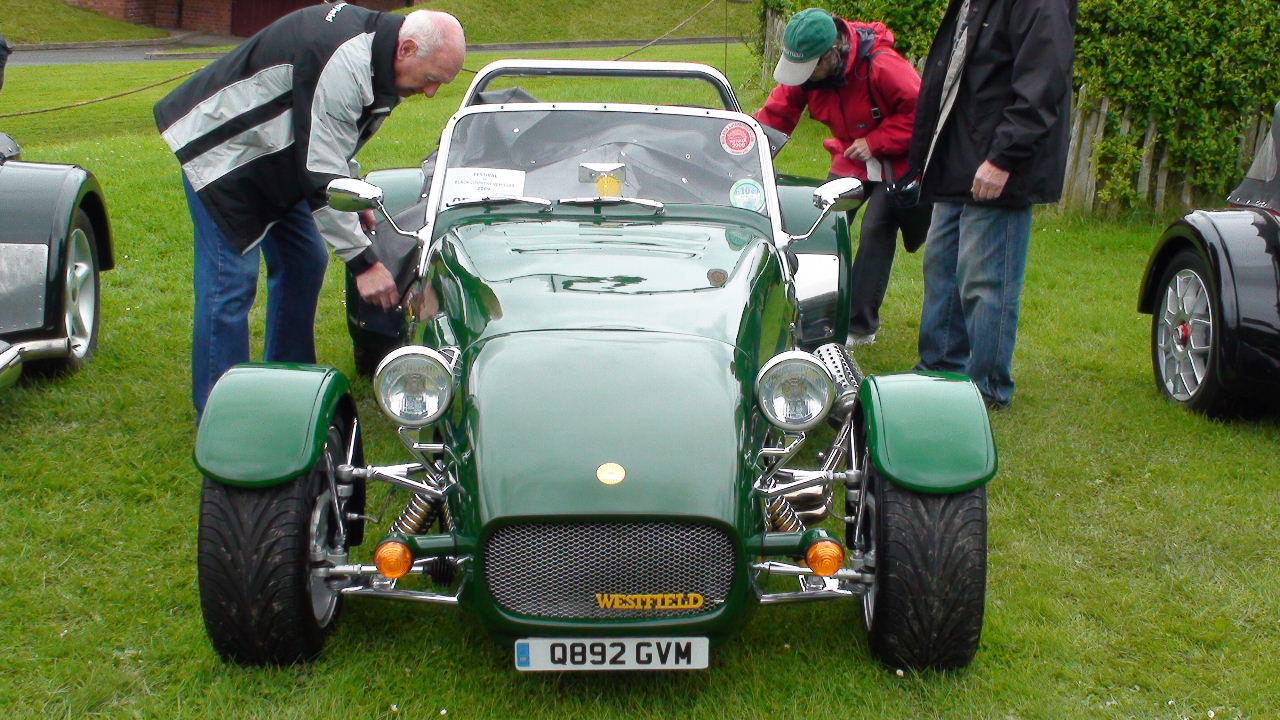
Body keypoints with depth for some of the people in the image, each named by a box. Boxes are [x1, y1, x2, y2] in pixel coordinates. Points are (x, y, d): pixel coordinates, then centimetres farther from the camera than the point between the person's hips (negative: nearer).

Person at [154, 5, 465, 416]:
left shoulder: (372, 34, -1)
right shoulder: (344, 65, -32)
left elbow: (330, 141, 14)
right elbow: (322, 174, -32)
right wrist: (362, 261, -30)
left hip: (272, 155, 10)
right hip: (222, 152, -10)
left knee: (304, 262, 11)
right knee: (230, 282, -11)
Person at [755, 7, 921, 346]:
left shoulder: (881, 66, -30)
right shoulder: (804, 70, -12)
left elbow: (919, 110, -23)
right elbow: (776, 115, -7)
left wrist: (875, 142, -24)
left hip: (896, 161, -6)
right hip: (850, 159, 6)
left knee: (875, 232, -13)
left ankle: (860, 328, -4)